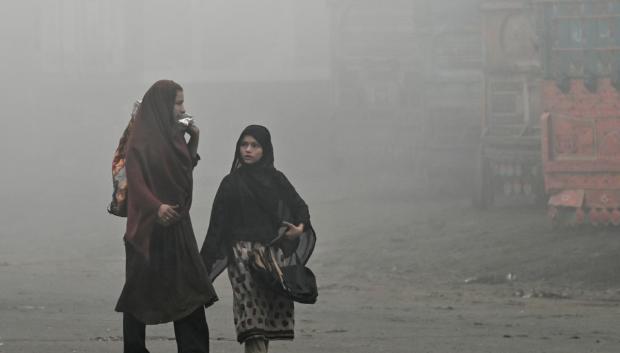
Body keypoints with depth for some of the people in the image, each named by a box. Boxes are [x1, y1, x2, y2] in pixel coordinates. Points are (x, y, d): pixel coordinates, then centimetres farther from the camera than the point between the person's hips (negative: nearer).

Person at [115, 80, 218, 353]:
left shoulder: (173, 135, 12)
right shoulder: (141, 139, -12)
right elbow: (135, 179, -21)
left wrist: (194, 140, 11)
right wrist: (156, 207, -35)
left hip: (177, 225, 8)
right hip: (149, 227, -8)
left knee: (189, 288, 1)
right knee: (141, 290, 1)